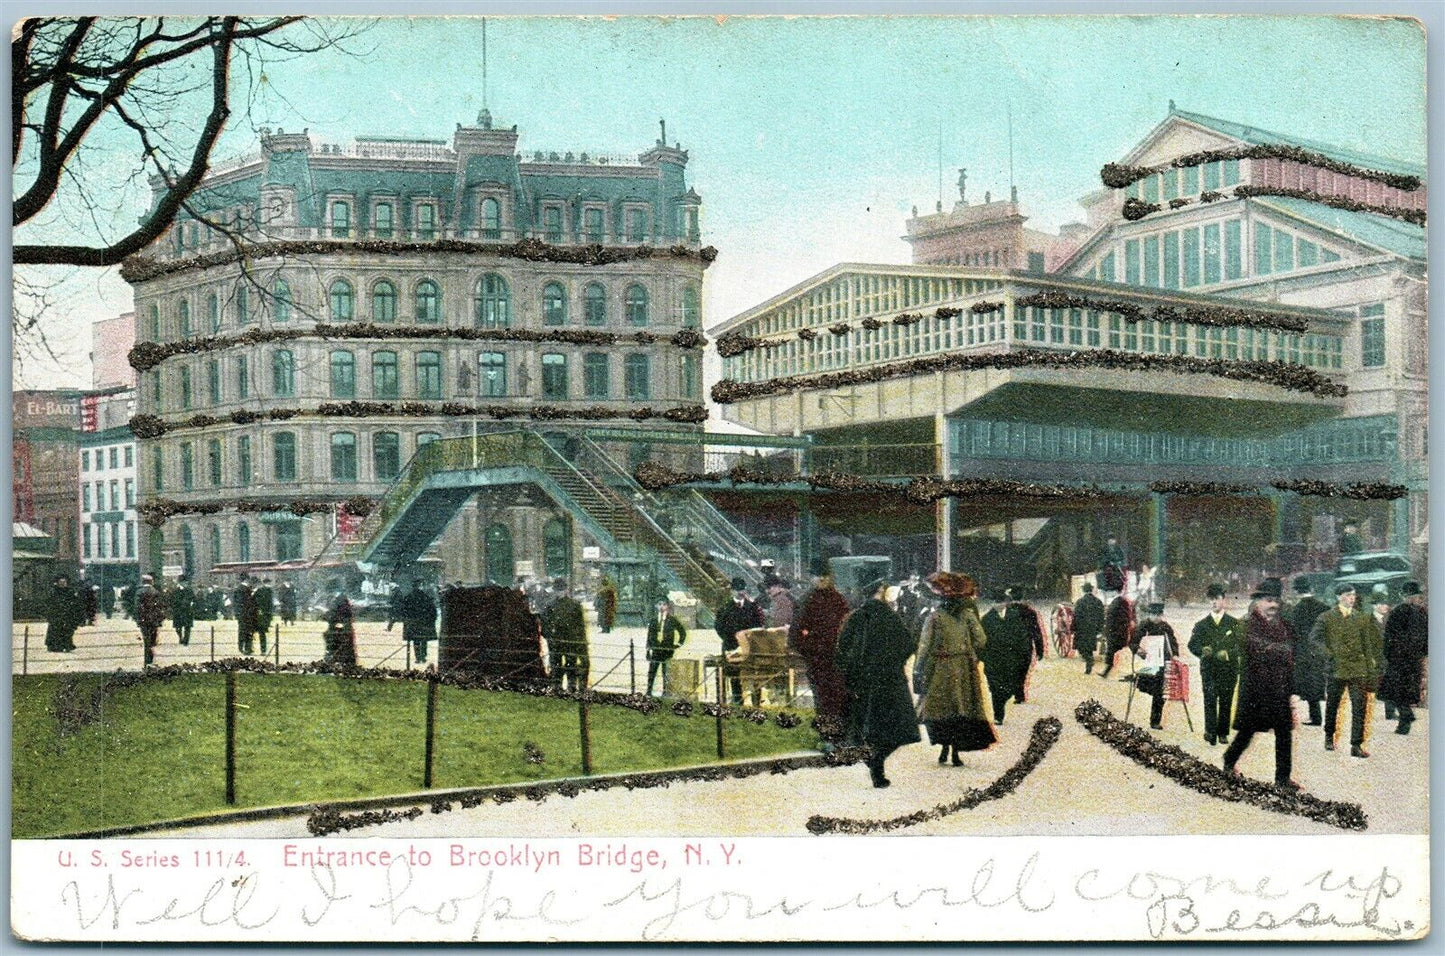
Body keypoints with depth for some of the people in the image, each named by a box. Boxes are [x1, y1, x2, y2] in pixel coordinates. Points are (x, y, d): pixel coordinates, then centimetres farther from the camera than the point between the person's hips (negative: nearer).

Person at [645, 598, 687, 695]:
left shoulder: (672, 620, 3)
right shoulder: (653, 620, 10)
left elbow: (683, 633, 10)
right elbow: (649, 635, 12)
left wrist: (677, 645, 4)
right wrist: (648, 650, 7)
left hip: (667, 650, -2)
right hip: (655, 650, 2)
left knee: (666, 672, -2)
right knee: (651, 671, -3)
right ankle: (649, 692, -1)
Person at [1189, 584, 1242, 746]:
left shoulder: (1234, 623, 7)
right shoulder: (1201, 624, 11)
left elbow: (1241, 646, 4)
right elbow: (1192, 644, 9)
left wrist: (1228, 654, -14)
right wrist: (1202, 651, -13)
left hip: (1228, 669, 0)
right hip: (1208, 669, 0)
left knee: (1226, 702, 3)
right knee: (1210, 700, -13)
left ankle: (1223, 734, 13)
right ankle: (1211, 733, -17)